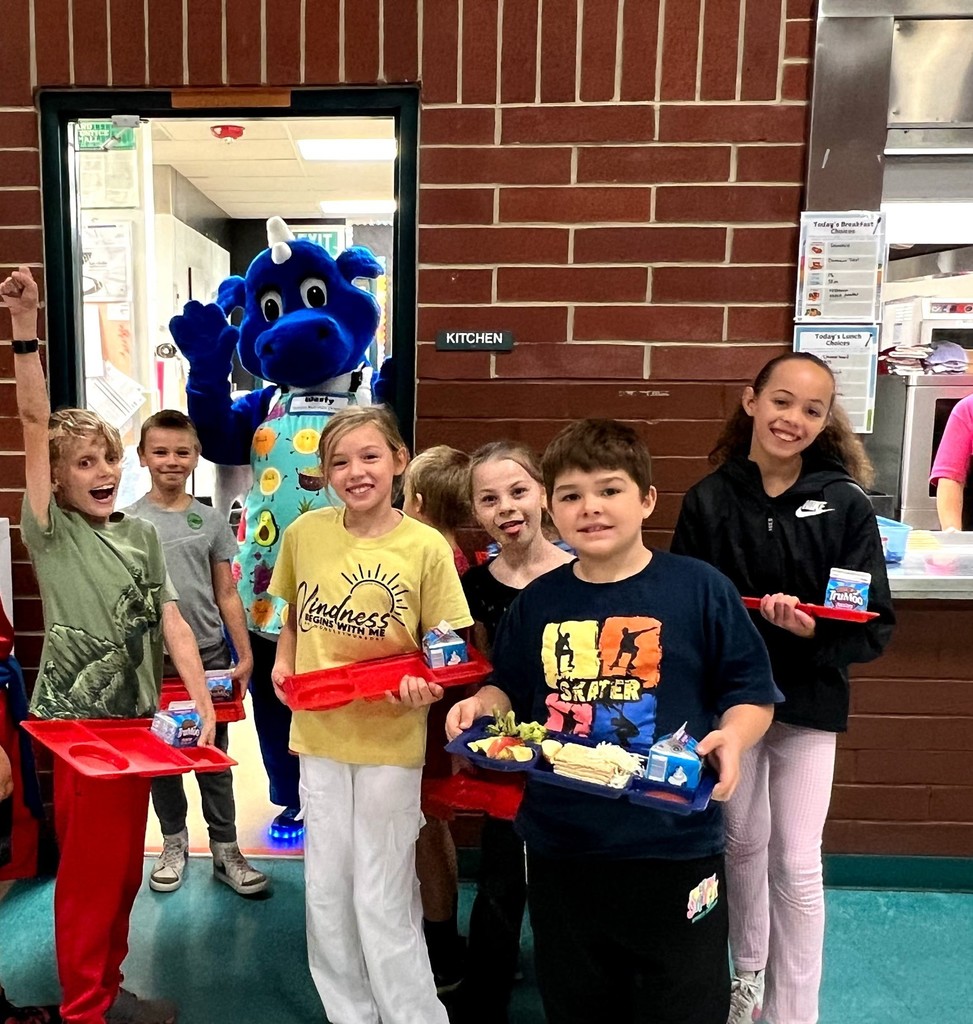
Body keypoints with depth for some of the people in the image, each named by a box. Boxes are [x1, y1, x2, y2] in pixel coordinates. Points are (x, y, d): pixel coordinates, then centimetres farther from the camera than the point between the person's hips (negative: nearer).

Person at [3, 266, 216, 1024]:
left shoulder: (142, 534, 5)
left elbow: (171, 622, 1)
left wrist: (202, 702, -8)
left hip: (136, 714, 5)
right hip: (77, 720, -5)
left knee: (125, 867, 16)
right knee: (89, 871, 7)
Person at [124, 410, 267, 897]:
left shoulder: (211, 520, 3)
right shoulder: (127, 522, -1)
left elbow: (227, 594, 5)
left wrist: (244, 656, 0)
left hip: (210, 656, 1)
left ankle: (226, 851, 22)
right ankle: (174, 844, 32)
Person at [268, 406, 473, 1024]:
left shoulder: (427, 547, -12)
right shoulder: (305, 533, -2)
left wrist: (428, 684, -23)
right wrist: (284, 662, -3)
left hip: (392, 741, -4)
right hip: (320, 733, 4)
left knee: (383, 901, 7)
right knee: (327, 893, 17)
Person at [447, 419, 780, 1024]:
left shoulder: (701, 589, -8)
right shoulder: (538, 602, 3)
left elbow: (752, 694, -2)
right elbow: (510, 688, 15)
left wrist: (731, 736, -22)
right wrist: (481, 704, -5)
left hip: (674, 847, -3)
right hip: (559, 846, 4)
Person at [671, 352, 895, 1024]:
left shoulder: (846, 505, -10)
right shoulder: (707, 502, -8)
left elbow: (874, 625, -10)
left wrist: (811, 629, -27)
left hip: (808, 704, -1)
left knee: (796, 864, 7)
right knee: (742, 843, 18)